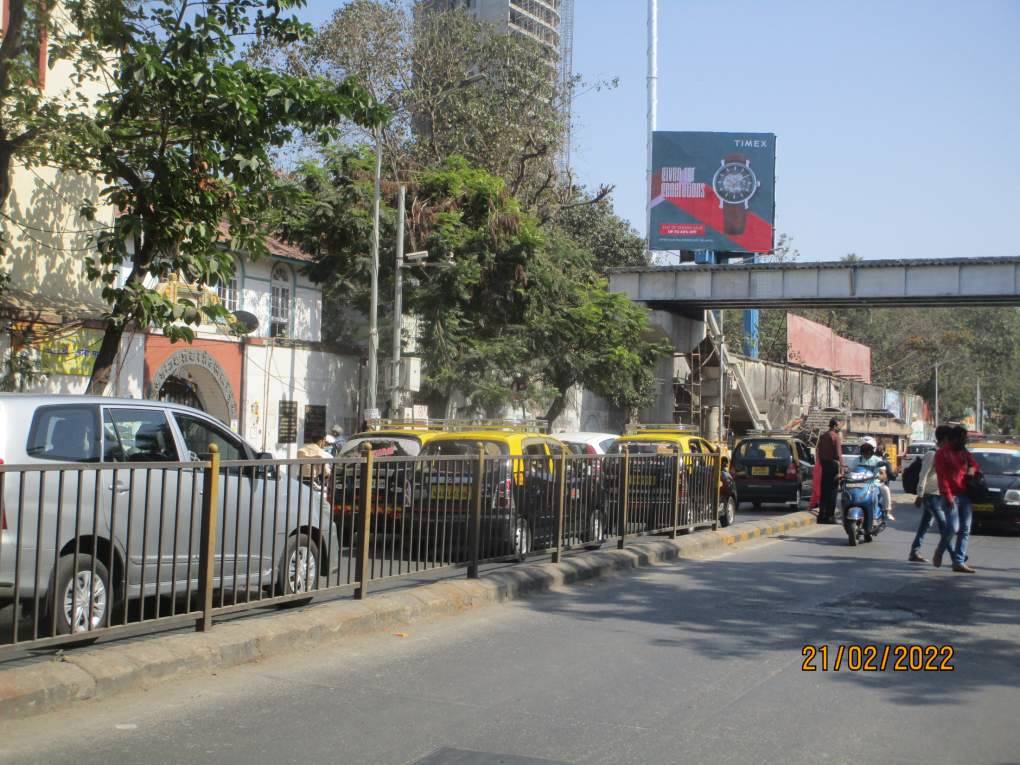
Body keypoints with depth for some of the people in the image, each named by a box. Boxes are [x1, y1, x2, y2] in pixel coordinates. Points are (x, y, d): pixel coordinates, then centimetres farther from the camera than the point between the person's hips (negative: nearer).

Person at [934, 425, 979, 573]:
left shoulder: (963, 452, 16)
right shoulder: (942, 453, -5)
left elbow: (973, 464, 27)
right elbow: (942, 477, -12)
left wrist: (973, 469, 1)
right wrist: (948, 496, -19)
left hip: (965, 495, 7)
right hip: (951, 496, -7)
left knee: (965, 530, 1)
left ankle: (959, 562, 3)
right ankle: (940, 551, 15)